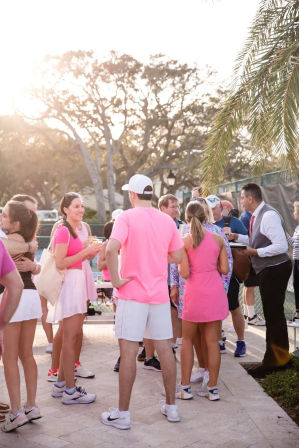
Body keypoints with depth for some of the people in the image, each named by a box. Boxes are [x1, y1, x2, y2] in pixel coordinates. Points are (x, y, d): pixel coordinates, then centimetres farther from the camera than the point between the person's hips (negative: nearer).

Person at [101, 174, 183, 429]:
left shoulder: (127, 217, -8)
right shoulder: (167, 220, 7)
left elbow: (111, 249, -24)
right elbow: (177, 257, 11)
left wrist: (116, 279, -13)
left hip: (133, 293, -5)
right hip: (160, 293, 5)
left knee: (128, 352, 0)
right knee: (165, 349, 12)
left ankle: (123, 413, 7)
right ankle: (171, 406, 22)